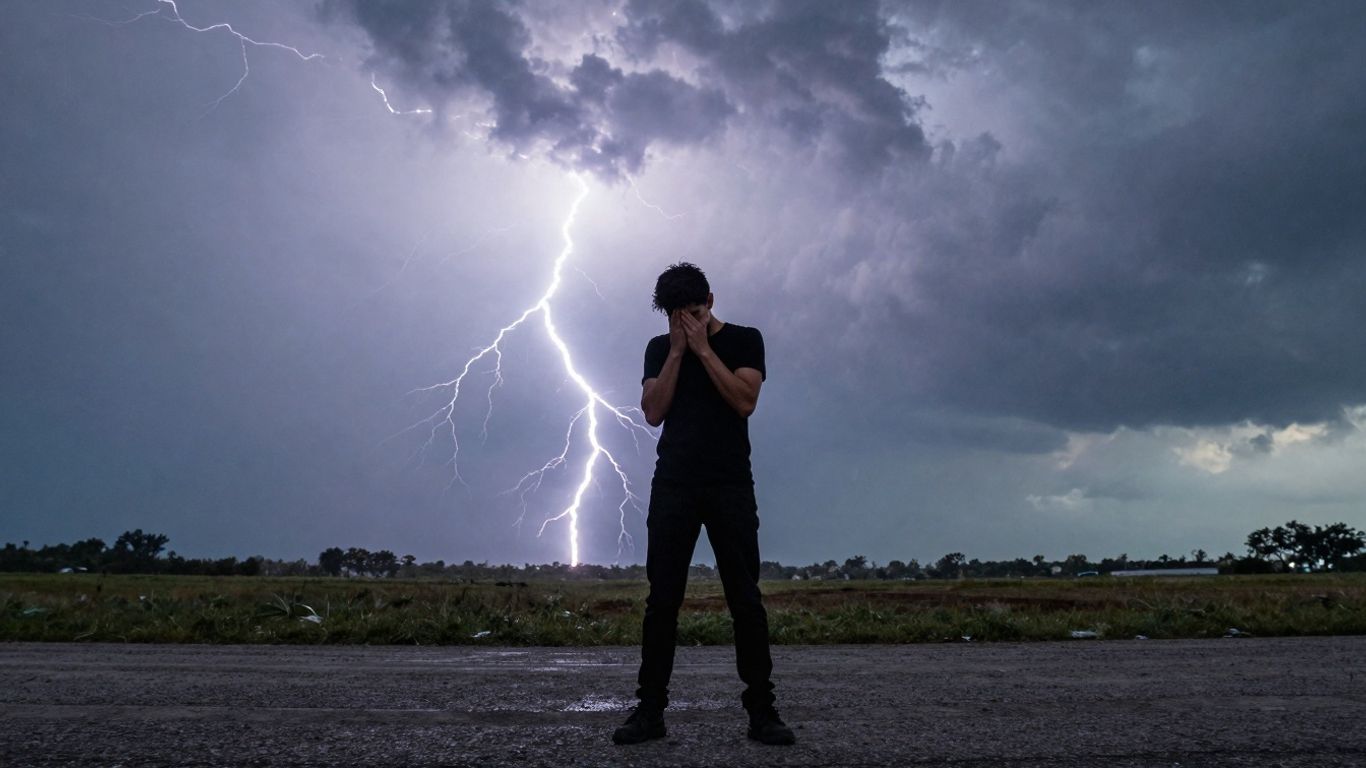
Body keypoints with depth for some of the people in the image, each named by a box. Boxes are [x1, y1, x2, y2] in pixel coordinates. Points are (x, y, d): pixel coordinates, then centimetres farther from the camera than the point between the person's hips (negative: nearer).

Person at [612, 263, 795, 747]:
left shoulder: (743, 340, 6)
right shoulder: (660, 349, 12)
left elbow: (745, 401, -9)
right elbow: (653, 412, 1)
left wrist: (702, 348, -8)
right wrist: (677, 350, -4)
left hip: (730, 485, -2)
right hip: (673, 485, 2)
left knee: (745, 598, -3)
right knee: (662, 599, -1)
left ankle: (761, 710, 2)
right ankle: (650, 709, 4)